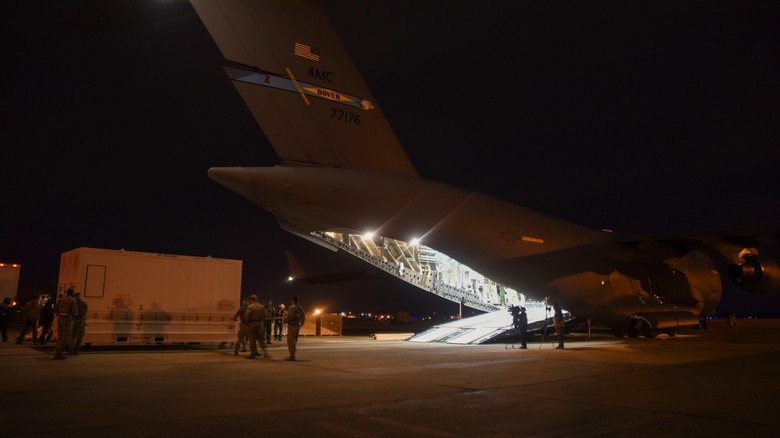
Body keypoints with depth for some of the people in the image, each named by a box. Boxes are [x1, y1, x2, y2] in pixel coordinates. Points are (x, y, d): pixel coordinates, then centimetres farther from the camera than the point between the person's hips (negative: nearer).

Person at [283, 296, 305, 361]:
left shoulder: (292, 307, -13)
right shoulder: (300, 308, 13)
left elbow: (290, 316, -22)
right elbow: (303, 317, 16)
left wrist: (285, 321, -6)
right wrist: (301, 324, 25)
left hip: (292, 326, -9)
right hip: (298, 326, 9)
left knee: (290, 341, -6)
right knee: (294, 341, 14)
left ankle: (292, 356, -8)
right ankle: (293, 355, 17)